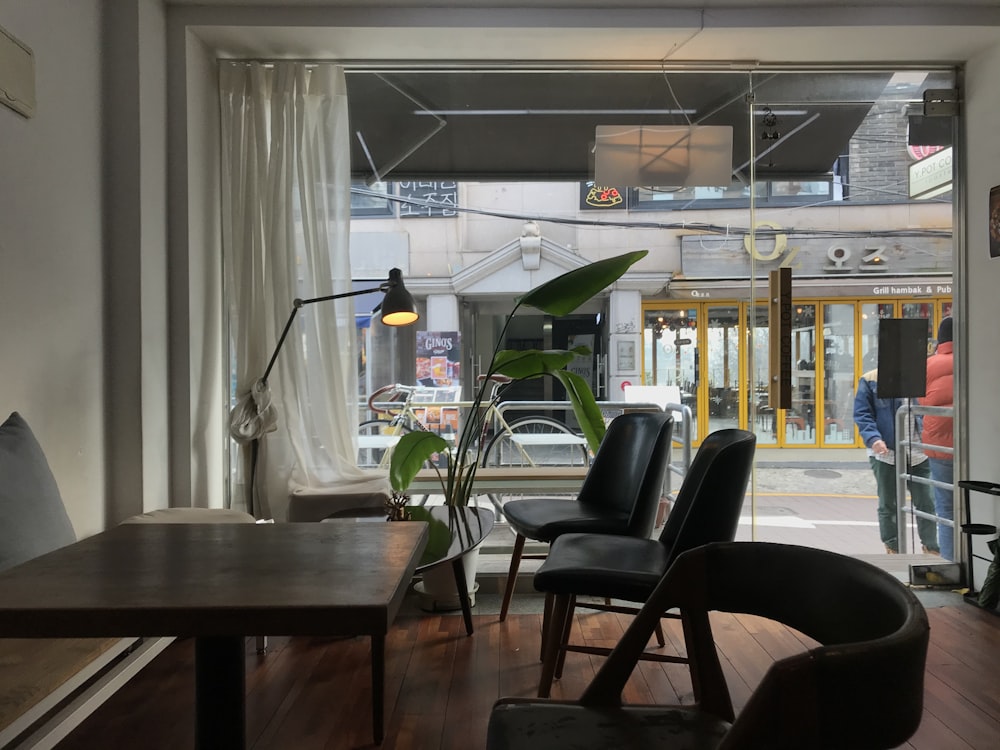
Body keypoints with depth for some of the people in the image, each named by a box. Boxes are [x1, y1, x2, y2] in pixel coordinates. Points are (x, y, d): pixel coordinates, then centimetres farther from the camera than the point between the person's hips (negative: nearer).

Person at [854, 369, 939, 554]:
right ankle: (893, 549, 20)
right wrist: (873, 439, -20)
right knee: (888, 505, 8)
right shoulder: (870, 381, -2)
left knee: (926, 503, 7)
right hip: (885, 454, -2)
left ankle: (931, 548, 20)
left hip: (917, 453, 3)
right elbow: (862, 415, -5)